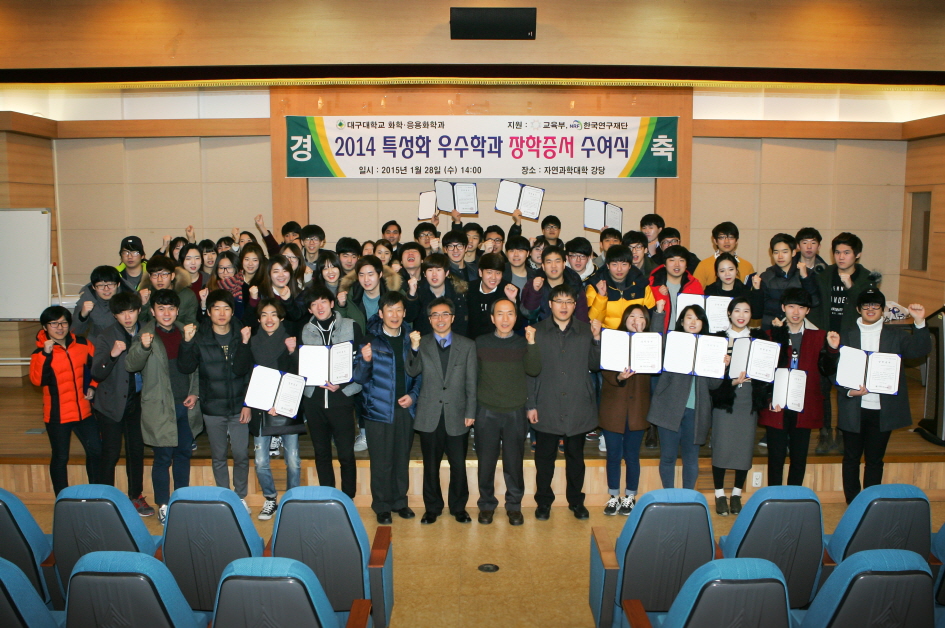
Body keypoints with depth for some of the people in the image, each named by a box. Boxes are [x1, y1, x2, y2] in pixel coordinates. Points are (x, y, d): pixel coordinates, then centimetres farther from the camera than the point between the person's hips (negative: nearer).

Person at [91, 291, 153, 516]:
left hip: (137, 400, 3)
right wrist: (112, 354, -31)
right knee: (111, 453, 1)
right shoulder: (106, 337, -9)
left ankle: (136, 496, 23)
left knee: (137, 449, 9)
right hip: (112, 402, -3)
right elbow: (97, 373, -17)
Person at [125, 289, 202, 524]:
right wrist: (143, 346, -36)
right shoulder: (146, 334, -6)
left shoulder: (185, 332, 8)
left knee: (184, 453, 13)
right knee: (163, 458, 2)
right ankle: (163, 506, 16)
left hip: (186, 406, 5)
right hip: (160, 407, -5)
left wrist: (195, 393, 3)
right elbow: (130, 365, -17)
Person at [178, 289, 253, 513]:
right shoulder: (200, 337, -1)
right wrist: (187, 342, -23)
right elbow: (186, 368, -10)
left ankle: (240, 496, 21)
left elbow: (243, 371, -8)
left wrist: (244, 344, -21)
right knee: (219, 457, 11)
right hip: (212, 408, 0)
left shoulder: (241, 335, 0)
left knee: (241, 455, 2)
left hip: (238, 407, 0)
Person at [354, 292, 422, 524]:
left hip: (405, 409, 3)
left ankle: (400, 501, 27)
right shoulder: (370, 340, -4)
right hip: (379, 409, -3)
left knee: (402, 459, 12)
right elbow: (359, 377, -7)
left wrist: (413, 395, -4)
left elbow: (419, 374, 12)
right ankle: (382, 506, 17)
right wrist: (365, 360, -27)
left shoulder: (410, 340, 6)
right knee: (381, 461, 3)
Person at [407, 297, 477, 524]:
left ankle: (458, 507, 24)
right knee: (430, 465, 10)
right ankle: (432, 507, 25)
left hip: (457, 415, 0)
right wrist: (415, 348, -23)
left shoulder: (467, 345, 5)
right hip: (429, 416, 0)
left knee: (458, 465, 7)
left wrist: (470, 412, -1)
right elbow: (412, 372, -9)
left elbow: (471, 383, 4)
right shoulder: (421, 344, 5)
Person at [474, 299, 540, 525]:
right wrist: (471, 408, 2)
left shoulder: (523, 344, 2)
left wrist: (532, 343, -23)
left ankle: (514, 506, 21)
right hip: (487, 411, 0)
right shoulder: (480, 343, 3)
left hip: (515, 413, 0)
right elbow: (473, 375, 6)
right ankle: (486, 505, 22)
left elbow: (534, 370, -12)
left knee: (514, 462, 6)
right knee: (486, 462, 7)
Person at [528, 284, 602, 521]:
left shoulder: (586, 331, 3)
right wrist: (530, 405, -3)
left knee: (576, 457, 13)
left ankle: (576, 501, 29)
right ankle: (544, 501, 24)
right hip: (547, 408, -1)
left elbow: (595, 365, 1)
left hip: (578, 408, 1)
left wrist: (597, 339, -12)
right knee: (544, 457, 8)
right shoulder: (538, 331, 0)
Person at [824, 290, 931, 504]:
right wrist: (848, 391, -16)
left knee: (875, 459, 9)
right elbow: (835, 370, 0)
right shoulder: (846, 336, 5)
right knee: (851, 458, 9)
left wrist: (919, 323, -24)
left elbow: (919, 351, -11)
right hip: (854, 410, 0)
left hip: (883, 411, 0)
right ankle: (852, 503, 20)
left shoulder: (896, 335, 6)